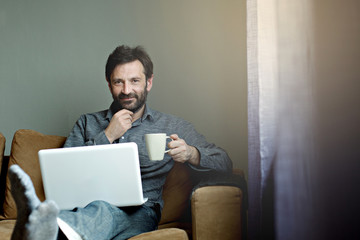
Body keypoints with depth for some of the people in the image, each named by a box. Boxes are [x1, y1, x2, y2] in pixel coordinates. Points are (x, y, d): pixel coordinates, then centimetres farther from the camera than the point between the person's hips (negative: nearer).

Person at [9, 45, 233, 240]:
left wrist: (190, 154, -12)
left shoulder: (172, 126, 17)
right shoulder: (87, 123, 23)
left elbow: (224, 163, 11)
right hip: (88, 204, 2)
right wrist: (107, 136, 1)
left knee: (103, 209, -39)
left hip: (137, 211, -2)